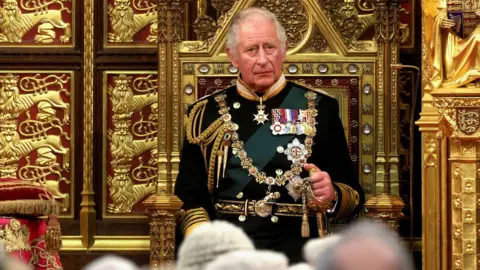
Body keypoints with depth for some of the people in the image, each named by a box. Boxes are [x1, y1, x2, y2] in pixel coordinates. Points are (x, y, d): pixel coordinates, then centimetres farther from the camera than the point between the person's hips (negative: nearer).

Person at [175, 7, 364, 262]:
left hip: (294, 241, -1)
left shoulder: (318, 108, 11)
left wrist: (332, 195, -11)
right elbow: (189, 194, 9)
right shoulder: (206, 113, 13)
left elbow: (354, 194, 12)